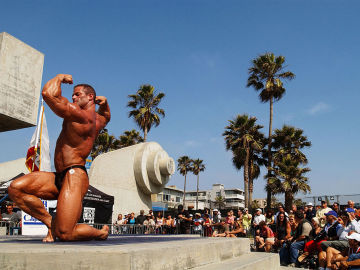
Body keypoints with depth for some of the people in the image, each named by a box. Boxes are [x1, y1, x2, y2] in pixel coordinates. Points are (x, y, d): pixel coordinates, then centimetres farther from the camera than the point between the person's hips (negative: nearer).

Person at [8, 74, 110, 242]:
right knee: (15, 188, -5)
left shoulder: (80, 115, -12)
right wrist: (104, 103, 20)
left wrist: (60, 77, 1)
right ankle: (51, 222, 3)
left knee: (64, 234, -12)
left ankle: (101, 233, 16)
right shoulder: (98, 120, 17)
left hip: (74, 176, -10)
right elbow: (106, 116, 44)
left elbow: (48, 93, -19)